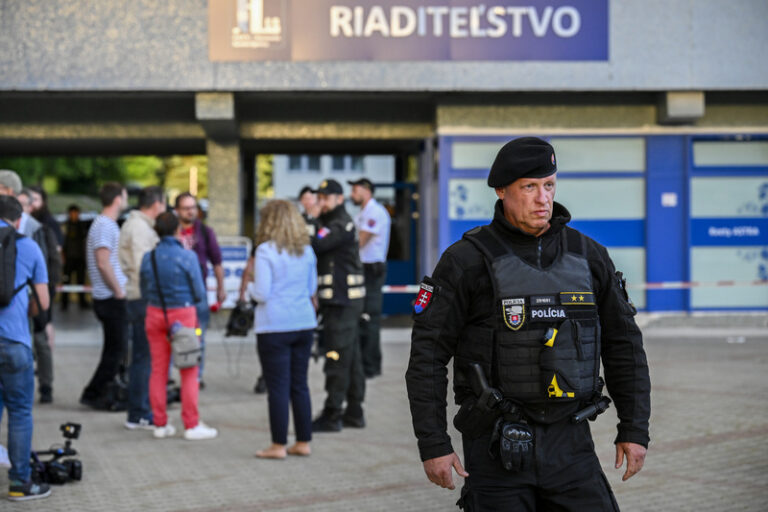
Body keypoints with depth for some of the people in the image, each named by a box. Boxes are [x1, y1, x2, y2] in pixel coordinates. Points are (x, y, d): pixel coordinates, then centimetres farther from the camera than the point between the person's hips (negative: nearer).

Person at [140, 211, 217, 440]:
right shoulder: (187, 256, -12)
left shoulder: (148, 257, 0)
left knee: (158, 371, 10)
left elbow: (144, 292, 7)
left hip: (155, 314, 4)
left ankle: (160, 424, 14)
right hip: (182, 313, -4)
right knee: (189, 372, 2)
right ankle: (191, 425, 3)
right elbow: (199, 293, -7)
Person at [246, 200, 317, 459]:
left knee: (278, 387, 0)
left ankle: (279, 445, 4)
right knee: (300, 384, 12)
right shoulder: (306, 250, 8)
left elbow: (262, 294, -13)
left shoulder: (266, 251, -11)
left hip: (275, 328, -6)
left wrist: (250, 287, 7)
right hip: (304, 323, 6)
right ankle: (303, 442, 16)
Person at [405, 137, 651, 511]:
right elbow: (428, 354, -6)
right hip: (496, 447, -3)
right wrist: (433, 445, -10)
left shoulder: (587, 256, 7)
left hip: (570, 444, 3)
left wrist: (635, 429, 7)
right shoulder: (467, 261, -5)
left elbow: (623, 344, 13)